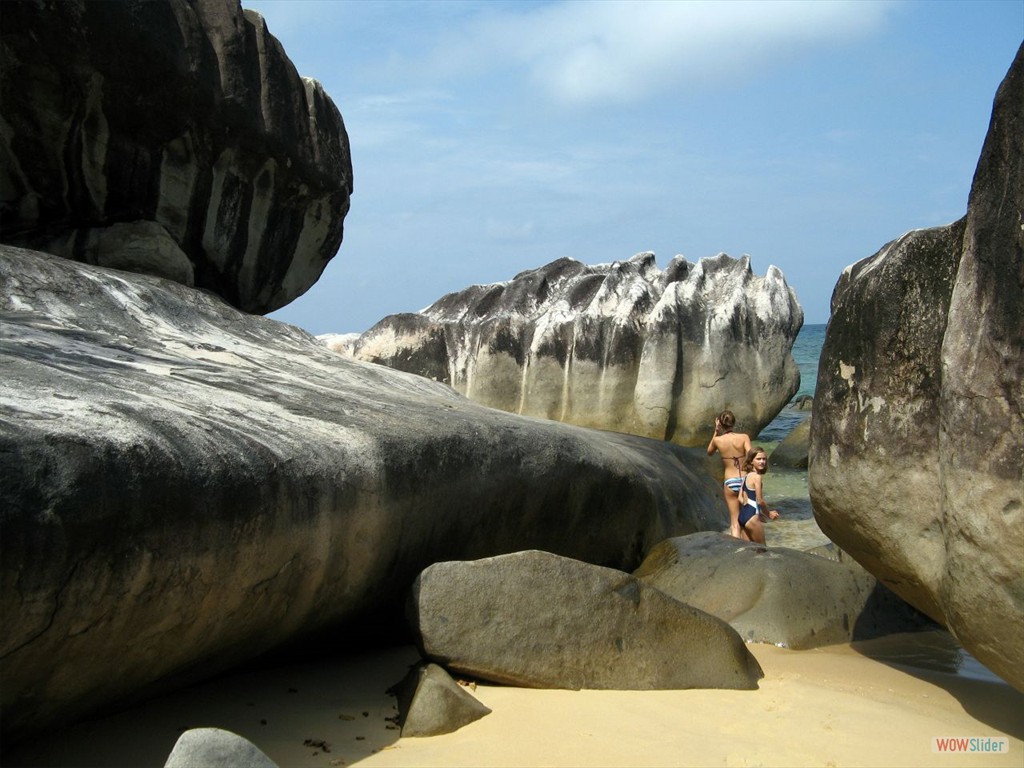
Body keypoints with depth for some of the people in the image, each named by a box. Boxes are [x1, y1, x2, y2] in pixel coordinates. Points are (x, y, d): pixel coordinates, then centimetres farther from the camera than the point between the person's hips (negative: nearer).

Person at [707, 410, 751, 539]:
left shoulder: (717, 440, -2)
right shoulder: (744, 437, -5)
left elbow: (709, 452, 19)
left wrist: (716, 431, 16)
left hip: (730, 483, -1)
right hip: (745, 480, 1)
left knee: (735, 523, 3)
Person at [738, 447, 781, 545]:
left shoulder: (747, 476, 12)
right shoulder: (757, 477, -14)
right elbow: (760, 501, -16)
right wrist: (769, 514, 1)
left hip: (742, 515, 8)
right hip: (751, 517, -8)